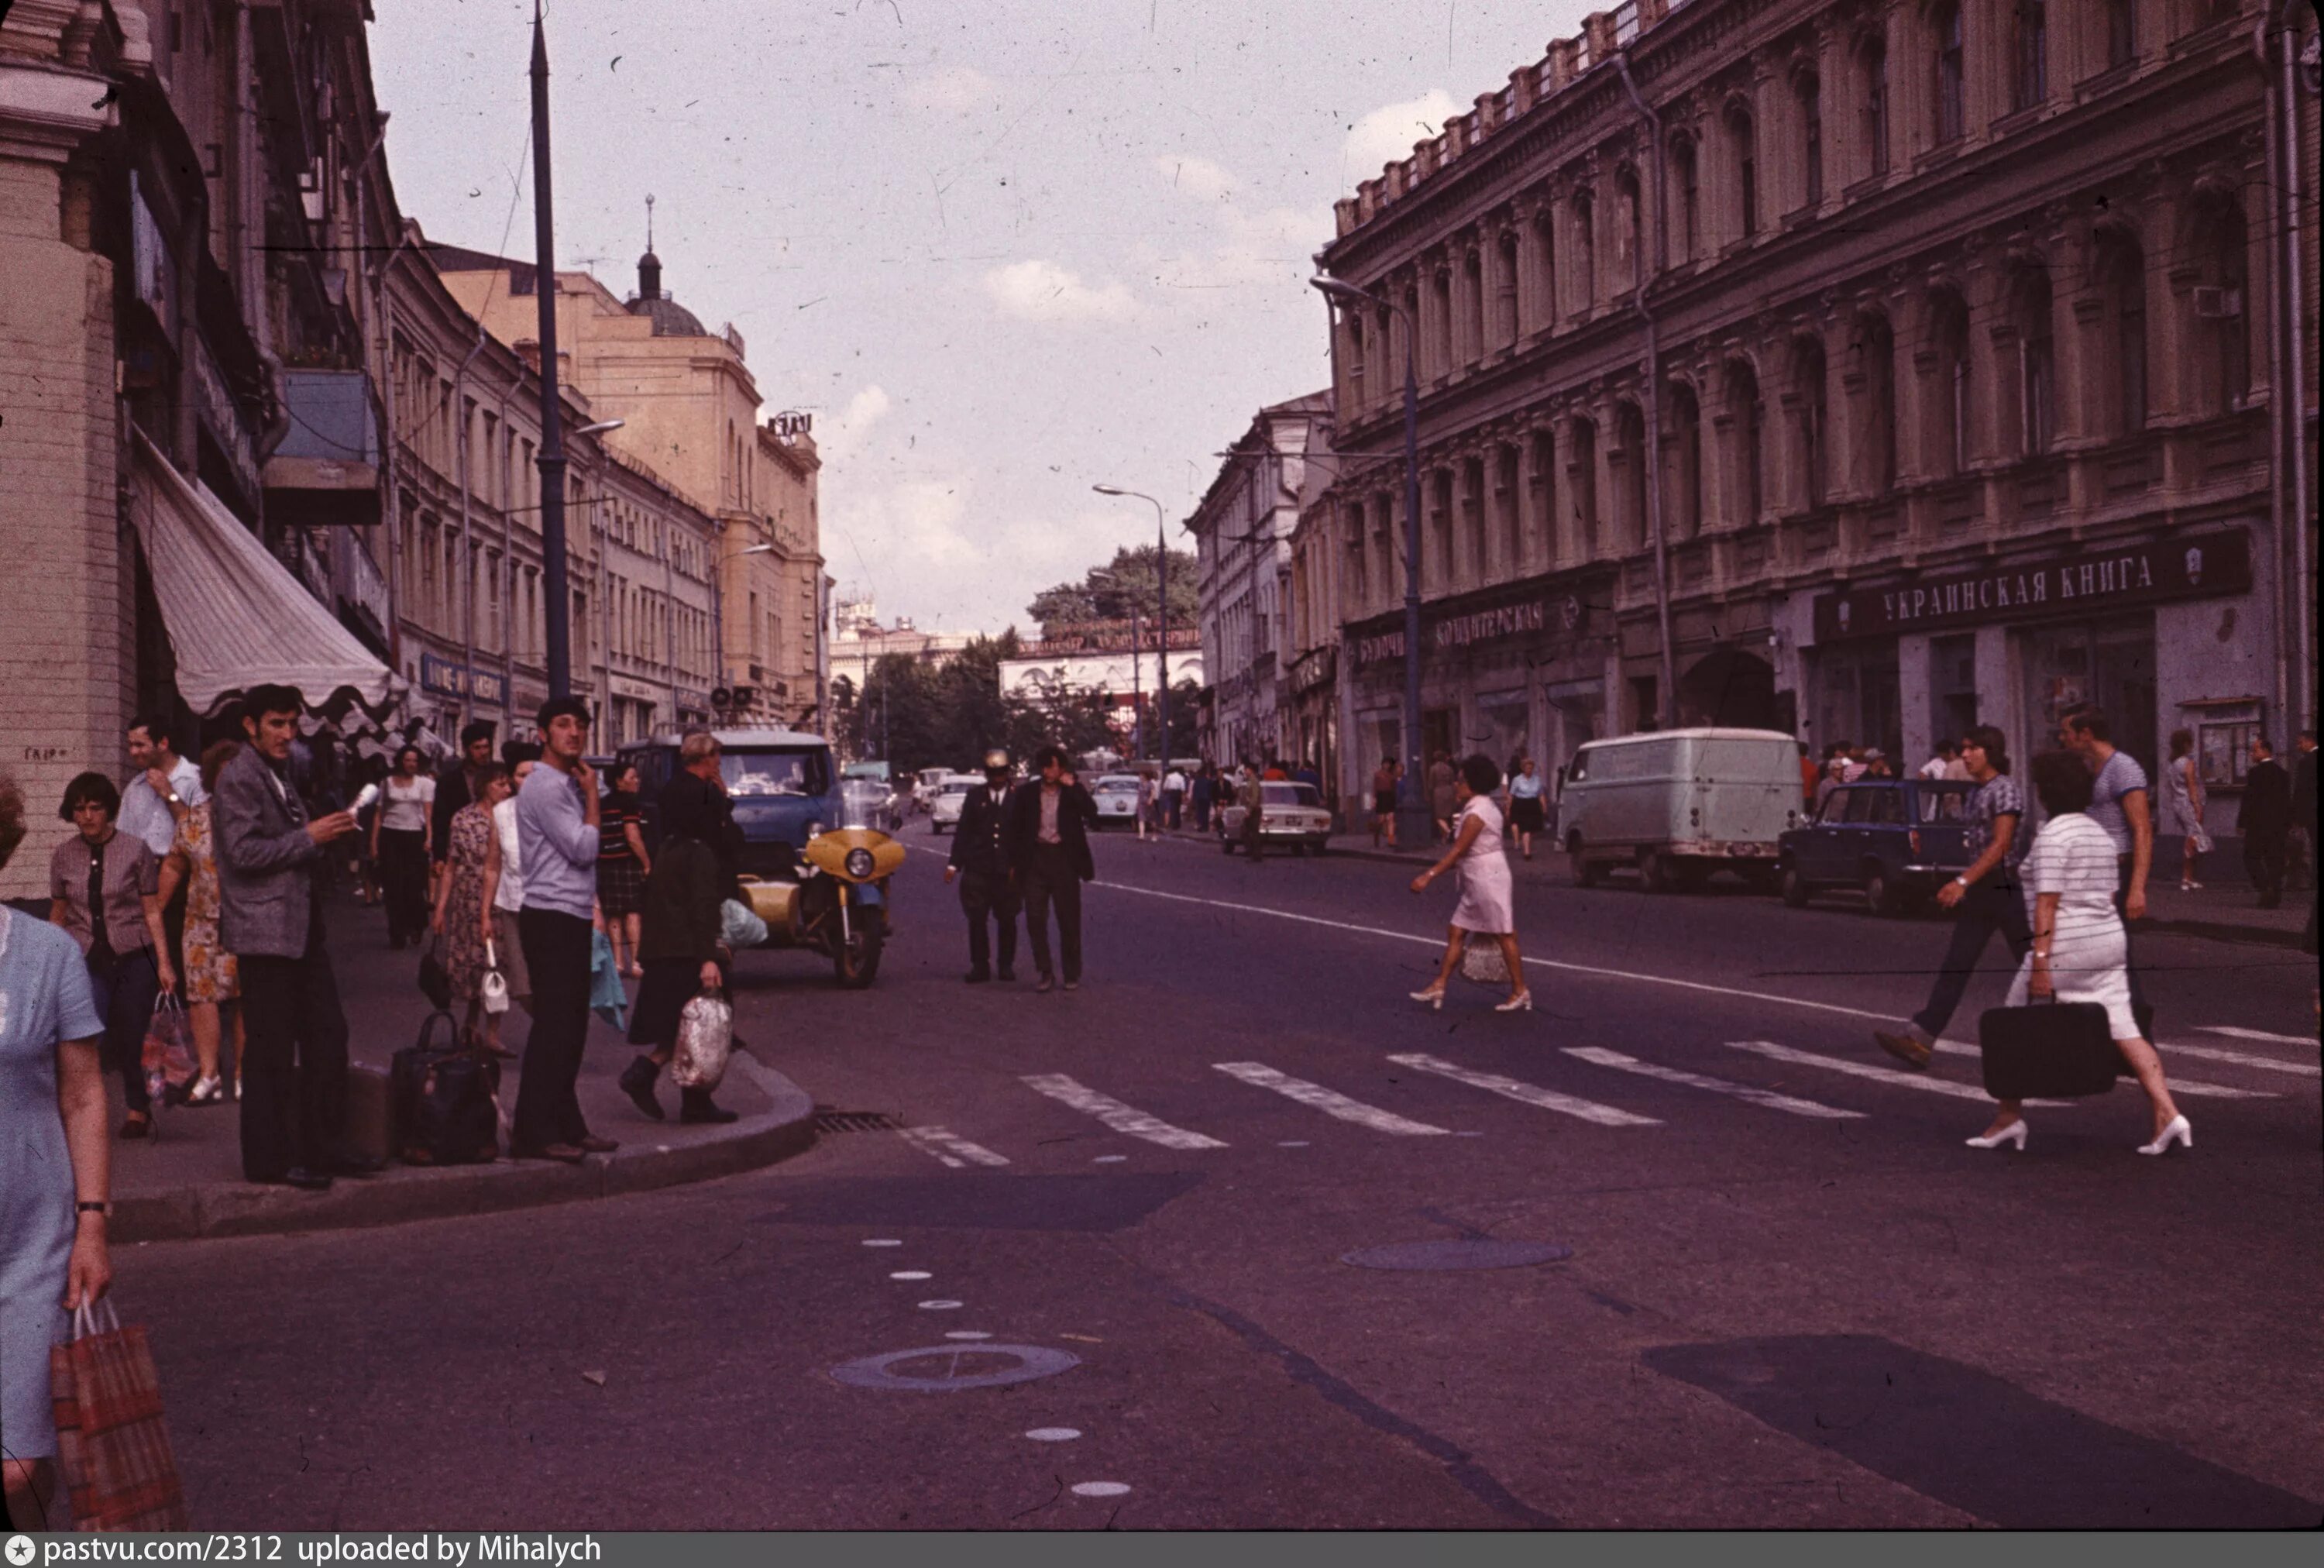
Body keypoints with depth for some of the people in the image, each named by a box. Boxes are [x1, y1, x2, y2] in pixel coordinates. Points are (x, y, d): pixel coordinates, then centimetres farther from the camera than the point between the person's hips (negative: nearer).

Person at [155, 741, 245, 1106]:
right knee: (202, 994, -4)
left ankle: (243, 1075, 9)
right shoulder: (194, 821, 9)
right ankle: (208, 1074, 1)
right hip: (203, 922, 3)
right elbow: (173, 867, 15)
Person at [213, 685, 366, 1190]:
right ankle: (269, 1158, 5)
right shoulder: (237, 778, -10)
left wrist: (327, 833, 14)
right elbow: (244, 851, -19)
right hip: (265, 931, -9)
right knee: (270, 1050, -3)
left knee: (328, 1037, 10)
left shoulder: (279, 775, 20)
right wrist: (310, 837, -17)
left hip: (302, 929, 9)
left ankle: (322, 1147, 18)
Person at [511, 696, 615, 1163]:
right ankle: (532, 1133, -8)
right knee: (553, 1027, -10)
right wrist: (593, 797, -6)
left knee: (570, 1028, 12)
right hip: (551, 918, -10)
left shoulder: (568, 785, 19)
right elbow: (583, 849, -16)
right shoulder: (545, 787, -12)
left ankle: (566, 1126, 17)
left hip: (573, 917, 10)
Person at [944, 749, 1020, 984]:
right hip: (977, 869, 1)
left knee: (1007, 920, 5)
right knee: (976, 920, -1)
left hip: (1008, 870, -1)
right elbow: (963, 832, 8)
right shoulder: (975, 796, 8)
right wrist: (954, 864, 2)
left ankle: (1007, 965, 15)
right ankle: (980, 965, 7)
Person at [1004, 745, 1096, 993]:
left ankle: (1072, 975, 14)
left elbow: (1091, 813, -14)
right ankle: (1046, 973, 5)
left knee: (1069, 921, 4)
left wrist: (1071, 787, -16)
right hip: (1035, 859, 1)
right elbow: (1015, 829, 8)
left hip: (1063, 860, -1)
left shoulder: (1073, 791, 3)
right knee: (1035, 919, -3)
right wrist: (1014, 863, 3)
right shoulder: (1027, 792, 5)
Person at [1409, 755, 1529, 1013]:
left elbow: (1457, 851, -21)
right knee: (1456, 932, 9)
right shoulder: (1484, 806, 13)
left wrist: (1429, 876, -21)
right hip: (1478, 882, 10)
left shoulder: (1476, 814, -18)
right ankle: (1439, 987, 10)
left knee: (1504, 936, -2)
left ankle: (1521, 992, 5)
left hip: (1488, 880, -10)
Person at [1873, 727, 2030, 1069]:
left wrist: (1963, 881, -26)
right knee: (1955, 965, 0)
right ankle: (1918, 1039, -8)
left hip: (2007, 885, -8)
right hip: (1980, 888, 8)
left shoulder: (2007, 790, -11)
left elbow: (2001, 845, -19)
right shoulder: (1977, 794, 15)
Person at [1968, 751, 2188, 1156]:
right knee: (2124, 1028, 2)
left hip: (2065, 948, -8)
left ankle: (2009, 1117, 14)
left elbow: (2047, 903, -17)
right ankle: (2167, 1114, -10)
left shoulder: (2052, 836, -12)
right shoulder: (2100, 833, 15)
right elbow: (2109, 895, 19)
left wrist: (2039, 962, -19)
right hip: (2110, 942, 8)